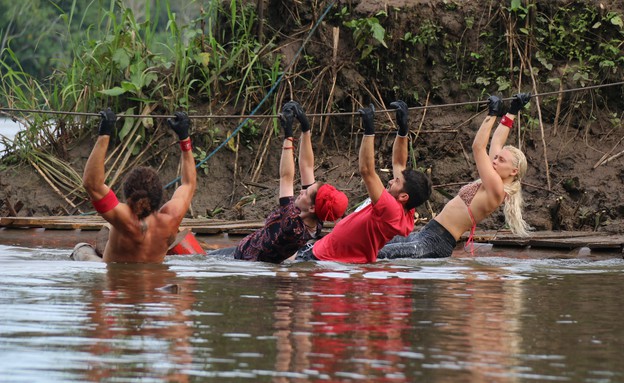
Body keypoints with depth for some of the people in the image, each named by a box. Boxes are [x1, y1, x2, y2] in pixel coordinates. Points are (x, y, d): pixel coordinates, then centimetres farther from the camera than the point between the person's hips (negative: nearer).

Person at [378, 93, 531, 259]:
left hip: (435, 244, -10)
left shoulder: (496, 190, -15)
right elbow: (496, 143, 23)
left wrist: (492, 114, -12)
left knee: (379, 253, -21)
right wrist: (511, 113, 28)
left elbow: (478, 147, -17)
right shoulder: (490, 183, 13)